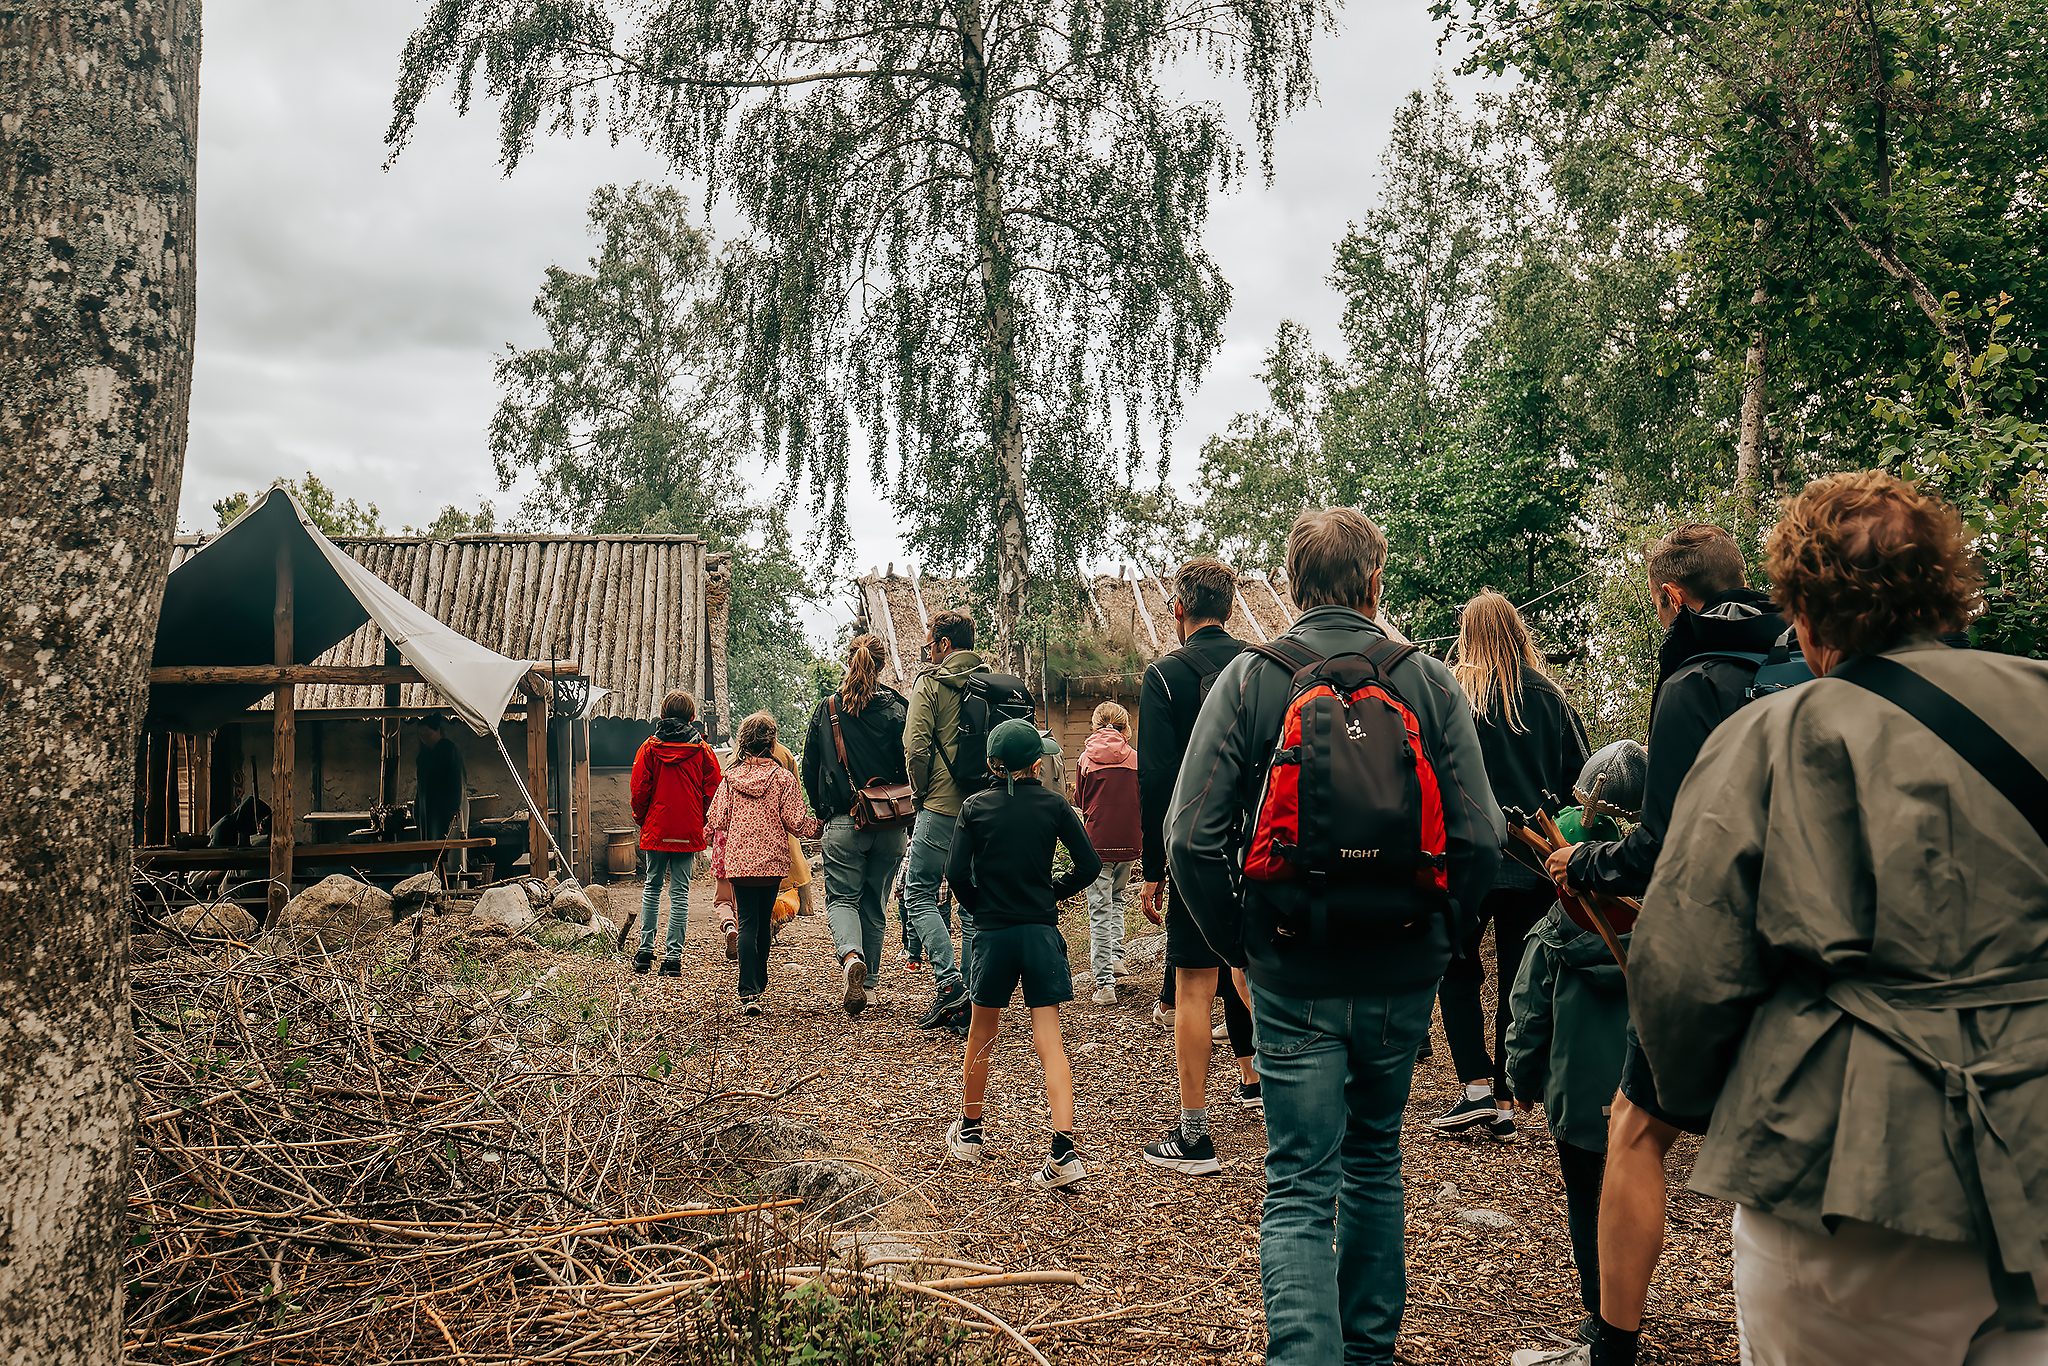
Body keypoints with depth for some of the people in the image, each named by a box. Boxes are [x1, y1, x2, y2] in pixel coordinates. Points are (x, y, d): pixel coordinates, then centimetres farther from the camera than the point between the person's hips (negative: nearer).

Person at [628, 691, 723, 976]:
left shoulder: (649, 747, -1)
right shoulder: (702, 749, -2)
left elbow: (639, 790, -2)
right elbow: (714, 789, -1)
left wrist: (641, 820, 14)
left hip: (656, 831, 1)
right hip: (689, 832, -1)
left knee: (652, 888, 16)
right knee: (680, 893, 2)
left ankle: (645, 951, 15)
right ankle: (673, 957, 0)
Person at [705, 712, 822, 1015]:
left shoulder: (731, 778, -1)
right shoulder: (784, 778, -6)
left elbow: (718, 820, -1)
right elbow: (795, 821, -7)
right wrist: (820, 826, 10)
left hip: (738, 861, 1)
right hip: (773, 861, 0)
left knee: (748, 923, -1)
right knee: (764, 922, 15)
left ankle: (749, 993, -14)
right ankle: (758, 984, 29)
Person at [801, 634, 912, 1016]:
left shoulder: (826, 710, 1)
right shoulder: (896, 709, -3)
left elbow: (809, 768, 6)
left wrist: (822, 812, 19)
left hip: (843, 823, -1)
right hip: (890, 826, 1)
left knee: (841, 897, 6)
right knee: (876, 904, 13)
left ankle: (851, 956, -22)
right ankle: (868, 984, 18)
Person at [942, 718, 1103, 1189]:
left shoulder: (976, 806, -3)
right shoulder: (1053, 804, -1)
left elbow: (956, 872, -9)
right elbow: (1089, 864, -3)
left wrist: (978, 907, 7)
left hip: (993, 933, 0)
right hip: (1042, 932, 0)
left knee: (981, 1036, 17)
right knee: (1050, 1042, -2)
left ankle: (969, 1132, 32)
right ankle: (1063, 1151, -13)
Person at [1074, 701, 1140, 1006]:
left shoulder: (1087, 758, -3)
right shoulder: (1135, 758, 1)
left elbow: (1080, 798, 8)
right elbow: (1142, 801, 9)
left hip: (1097, 842, -2)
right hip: (1128, 842, 3)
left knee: (1099, 910, 0)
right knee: (1116, 897, 27)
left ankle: (1104, 983, -4)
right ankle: (1116, 955, 21)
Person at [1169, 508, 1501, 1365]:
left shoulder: (1246, 680, -6)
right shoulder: (1429, 683, -2)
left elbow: (1192, 838, -12)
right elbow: (1478, 840, -8)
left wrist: (1240, 945, 1)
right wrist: (1429, 934, 7)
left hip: (1293, 981, -2)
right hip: (1402, 980, 3)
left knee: (1299, 1189, 4)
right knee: (1375, 1160, 22)